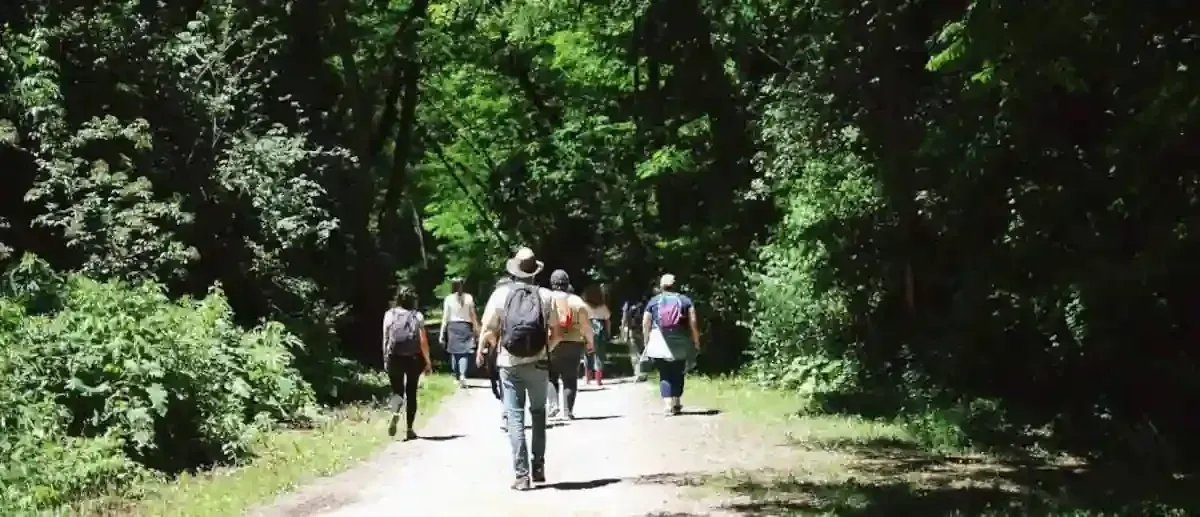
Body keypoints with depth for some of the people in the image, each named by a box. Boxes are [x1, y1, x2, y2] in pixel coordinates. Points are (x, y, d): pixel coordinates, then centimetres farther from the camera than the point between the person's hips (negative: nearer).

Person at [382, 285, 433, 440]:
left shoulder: (389, 315, -1)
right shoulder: (417, 316, -5)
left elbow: (385, 339, 0)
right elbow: (423, 341, -6)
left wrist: (385, 359, 9)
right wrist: (428, 361, 2)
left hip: (394, 358, 1)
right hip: (413, 358, -1)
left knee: (397, 390, 13)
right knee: (411, 392, 11)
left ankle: (395, 413, -20)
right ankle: (409, 429, 13)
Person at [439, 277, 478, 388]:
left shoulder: (448, 299, -2)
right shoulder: (469, 298, 0)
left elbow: (445, 317, -1)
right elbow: (473, 315, 3)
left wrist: (442, 333, 4)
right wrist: (475, 328, 12)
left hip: (453, 326, 0)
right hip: (465, 326, 0)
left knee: (454, 352, 11)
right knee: (464, 353, -3)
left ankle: (457, 377, 20)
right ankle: (462, 375, -22)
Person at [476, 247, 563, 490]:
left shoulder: (501, 294, -3)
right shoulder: (545, 296, -1)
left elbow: (488, 330, -4)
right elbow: (557, 333, 0)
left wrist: (481, 349, 16)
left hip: (509, 364, -1)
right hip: (538, 364, 1)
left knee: (516, 417, 2)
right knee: (538, 414, 18)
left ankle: (521, 475, -3)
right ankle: (538, 468, 18)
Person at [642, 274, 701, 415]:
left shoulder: (653, 302, 5)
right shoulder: (685, 301, 4)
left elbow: (645, 325, 4)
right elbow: (693, 323, -1)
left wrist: (646, 342, 15)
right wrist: (696, 342, 5)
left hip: (659, 344, -1)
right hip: (680, 344, 1)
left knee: (665, 375, 2)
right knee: (678, 374, 14)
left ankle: (668, 405, -10)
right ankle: (676, 404, 20)